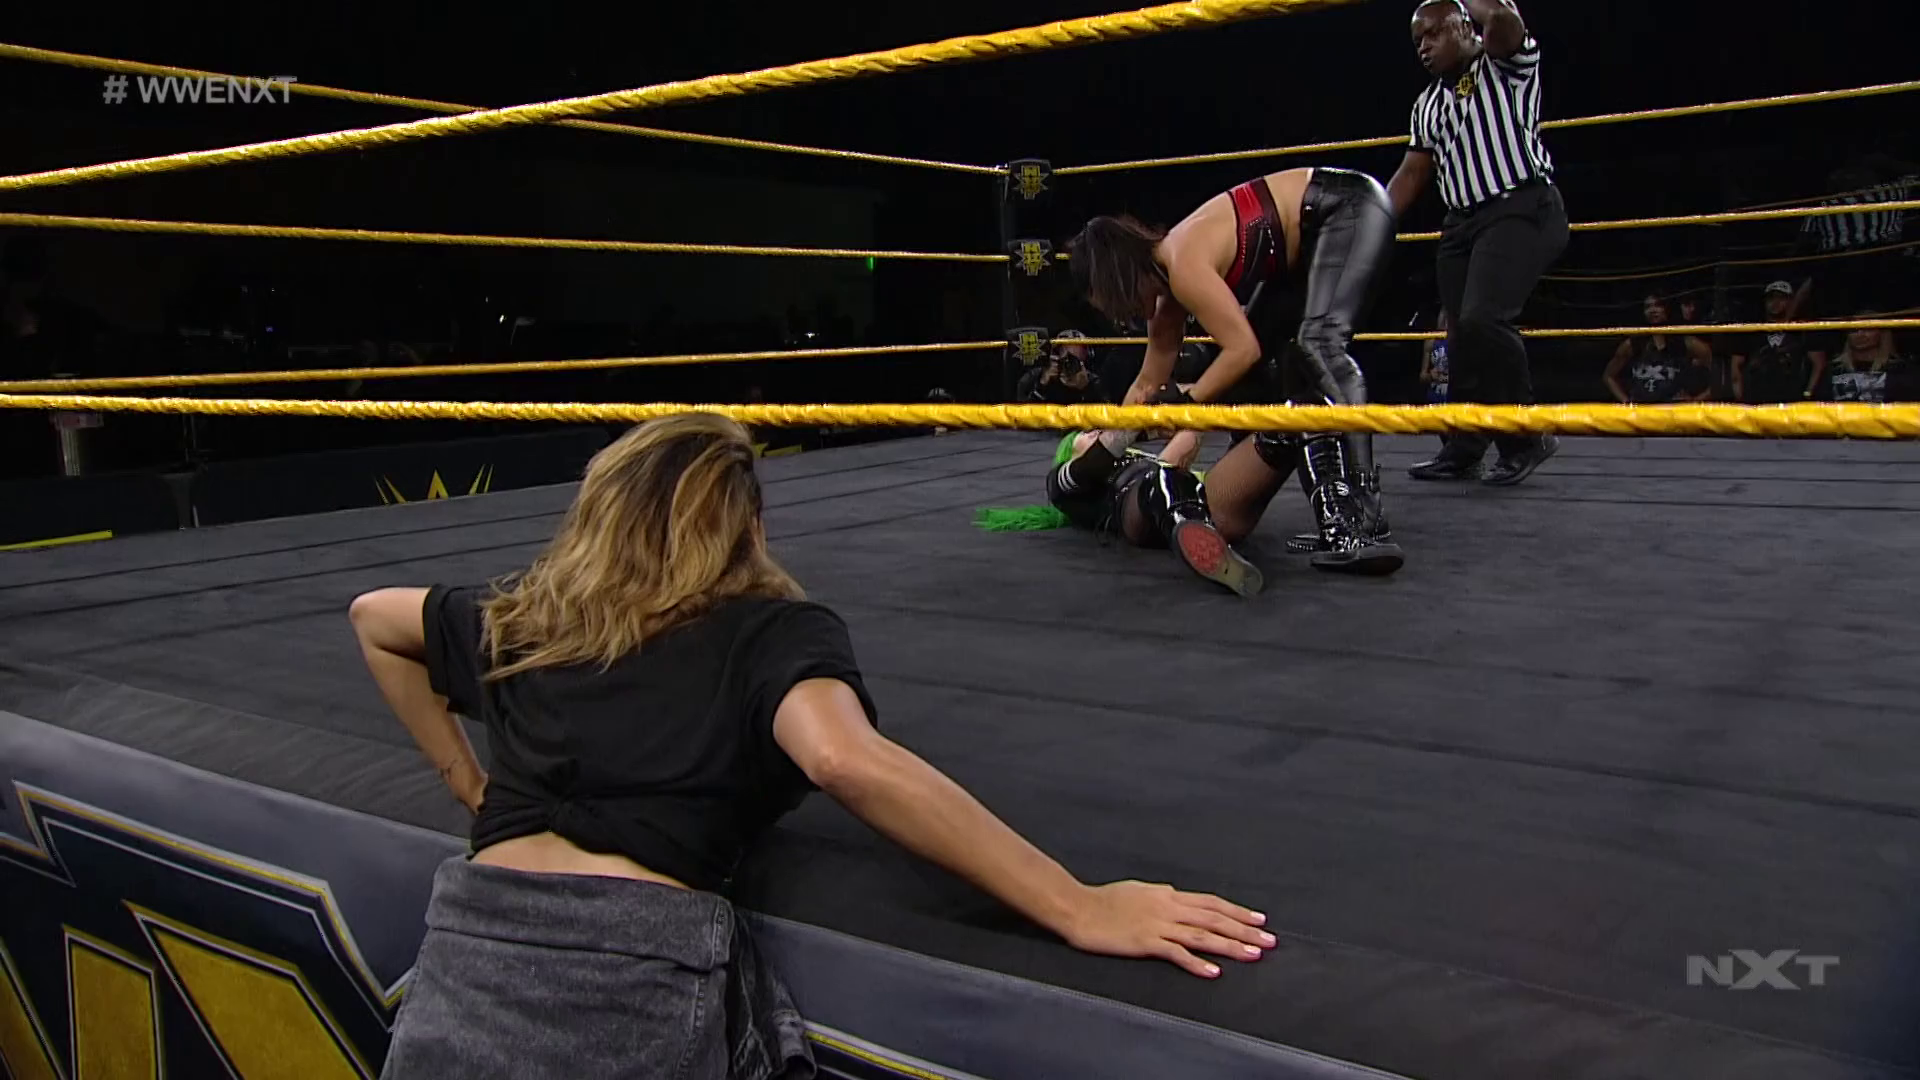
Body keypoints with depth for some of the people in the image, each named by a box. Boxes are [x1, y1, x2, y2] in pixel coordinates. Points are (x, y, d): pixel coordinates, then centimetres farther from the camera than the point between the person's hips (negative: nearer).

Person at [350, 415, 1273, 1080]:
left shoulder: (528, 620, 21)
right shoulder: (773, 631, 6)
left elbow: (372, 618, 40)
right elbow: (844, 757, -16)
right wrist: (1079, 909, -14)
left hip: (467, 951, 5)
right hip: (631, 971, -4)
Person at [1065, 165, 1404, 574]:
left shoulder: (1184, 267, -24)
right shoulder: (1168, 278, 6)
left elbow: (1244, 348, -25)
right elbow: (1150, 382, 14)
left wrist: (1187, 401, -16)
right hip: (1308, 242, 10)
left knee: (1316, 346, -29)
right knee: (1241, 369, 10)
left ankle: (1364, 524, -37)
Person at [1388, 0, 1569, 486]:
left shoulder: (1507, 67, -2)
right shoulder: (1426, 105, 18)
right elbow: (1411, 176, 20)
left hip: (1522, 209, -8)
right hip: (1462, 222, 8)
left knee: (1481, 320, -24)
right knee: (1463, 338, 5)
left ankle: (1526, 437, -10)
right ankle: (1464, 450, 14)